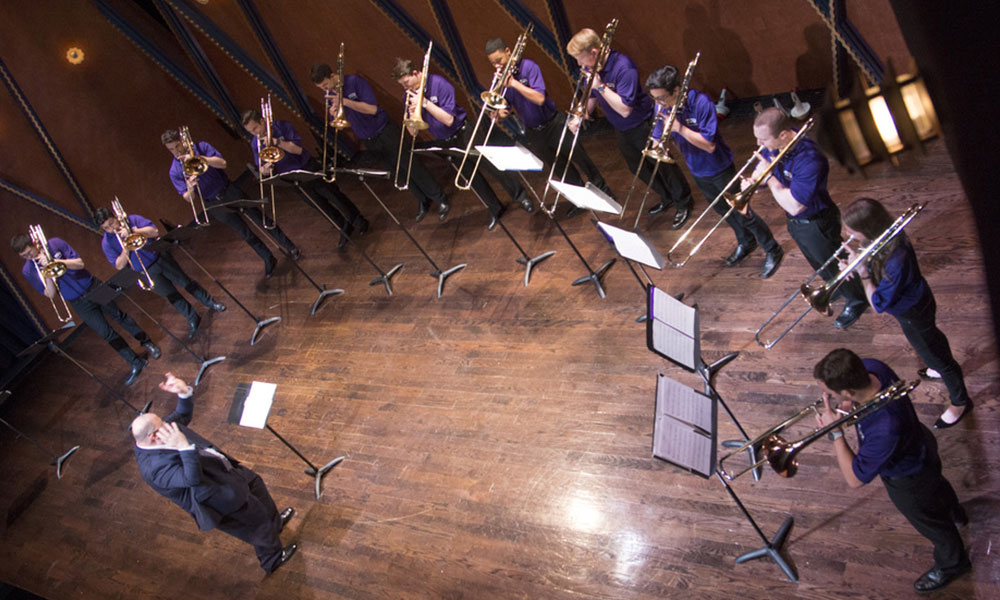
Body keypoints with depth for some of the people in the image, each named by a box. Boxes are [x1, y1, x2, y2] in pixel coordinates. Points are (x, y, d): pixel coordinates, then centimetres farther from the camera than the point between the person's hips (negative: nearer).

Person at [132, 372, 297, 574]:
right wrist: (184, 446, -57)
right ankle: (272, 560, 32)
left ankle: (274, 522, 55)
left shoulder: (158, 431, -11)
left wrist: (184, 391, -15)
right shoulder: (155, 467, -36)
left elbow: (184, 414, 4)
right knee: (257, 515, 6)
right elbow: (192, 478, -45)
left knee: (255, 482, 28)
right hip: (212, 496, -9)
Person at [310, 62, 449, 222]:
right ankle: (423, 201, 24)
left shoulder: (354, 82, -17)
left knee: (411, 166, -5)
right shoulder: (329, 94, 1)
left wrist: (344, 101, -29)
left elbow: (372, 109, -24)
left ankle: (439, 198, 8)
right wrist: (335, 115, -17)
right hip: (368, 141, 6)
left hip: (385, 131, -6)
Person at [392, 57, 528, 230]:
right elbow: (413, 132, -4)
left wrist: (425, 102, -29)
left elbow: (448, 120, -25)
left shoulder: (439, 84, -20)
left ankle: (519, 194, 16)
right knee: (470, 175, 10)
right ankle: (495, 209, 23)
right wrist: (411, 113, -24)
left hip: (464, 134, -5)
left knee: (489, 165, -2)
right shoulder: (408, 96, -3)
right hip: (445, 142, 6)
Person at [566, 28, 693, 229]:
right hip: (621, 130, 8)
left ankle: (683, 202, 29)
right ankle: (666, 198, 44)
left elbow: (625, 109, -35)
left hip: (643, 126, -8)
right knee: (639, 168, 22)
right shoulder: (590, 68, -8)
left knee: (662, 165, 7)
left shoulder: (623, 67, -31)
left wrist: (600, 86, -35)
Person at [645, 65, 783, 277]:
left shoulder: (700, 103, -28)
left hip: (719, 169, -6)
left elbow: (709, 145, -29)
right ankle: (745, 243, 48)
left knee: (742, 213, 5)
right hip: (697, 172, 6)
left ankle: (772, 250, 25)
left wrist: (680, 128, -36)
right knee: (724, 211, 24)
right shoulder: (662, 108, -11)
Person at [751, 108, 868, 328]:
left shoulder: (809, 160, -39)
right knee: (817, 263, 31)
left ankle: (857, 301, 44)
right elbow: (760, 169, 2)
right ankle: (835, 289, 59)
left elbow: (793, 205, -37)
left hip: (816, 224, -8)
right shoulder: (772, 145, -16)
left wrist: (768, 177, -31)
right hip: (794, 220, 8)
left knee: (832, 264, 16)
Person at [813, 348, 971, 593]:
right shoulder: (870, 367, -31)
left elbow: (854, 479, -36)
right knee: (936, 484, 40)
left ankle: (952, 564, 57)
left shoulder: (883, 430, -50)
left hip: (909, 479, -7)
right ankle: (955, 513, 73)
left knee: (931, 523, 26)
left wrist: (835, 432, -34)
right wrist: (843, 404, -22)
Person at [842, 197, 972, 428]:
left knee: (935, 357, 16)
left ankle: (960, 402, 42)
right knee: (931, 338, 36)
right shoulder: (884, 237, -20)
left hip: (914, 314, -9)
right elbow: (875, 262, 1)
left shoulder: (896, 260, -44)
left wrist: (862, 272, -31)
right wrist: (856, 262, -19)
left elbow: (879, 304, -33)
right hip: (916, 303, 9)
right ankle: (948, 368, 67)